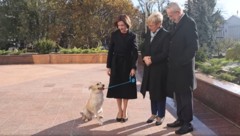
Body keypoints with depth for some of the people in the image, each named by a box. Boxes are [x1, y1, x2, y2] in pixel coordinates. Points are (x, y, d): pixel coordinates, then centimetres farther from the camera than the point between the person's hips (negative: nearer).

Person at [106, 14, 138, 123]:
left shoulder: (132, 36, -4)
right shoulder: (114, 35, 1)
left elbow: (135, 53, -6)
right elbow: (110, 51, 3)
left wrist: (133, 67, -15)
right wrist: (108, 66, -1)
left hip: (127, 65, -2)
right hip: (116, 64, 2)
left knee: (126, 88, 5)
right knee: (117, 88, 5)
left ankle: (125, 111, 18)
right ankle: (120, 110, 19)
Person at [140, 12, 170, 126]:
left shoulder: (166, 35, -12)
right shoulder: (149, 34, 10)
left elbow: (165, 53, -17)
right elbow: (143, 49, 13)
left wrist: (151, 59, -18)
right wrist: (145, 57, -8)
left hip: (160, 69, -6)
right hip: (149, 68, 6)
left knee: (160, 92, 5)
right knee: (152, 92, 14)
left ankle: (160, 115, 19)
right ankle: (154, 113, 28)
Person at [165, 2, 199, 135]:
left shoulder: (189, 22, -13)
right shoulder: (178, 23, 13)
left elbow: (193, 46, -20)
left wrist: (180, 63, -19)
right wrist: (172, 63, 8)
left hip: (184, 67, -8)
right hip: (176, 67, 8)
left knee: (185, 96, 1)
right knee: (178, 95, 14)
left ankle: (187, 123, 12)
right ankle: (181, 119, 26)